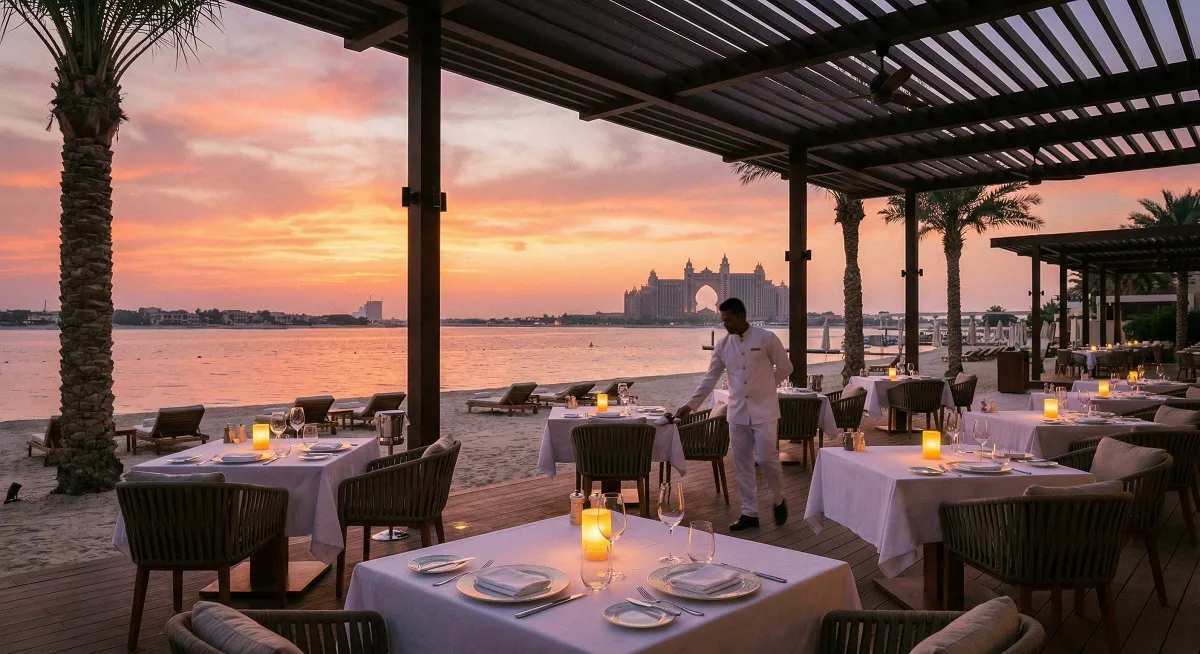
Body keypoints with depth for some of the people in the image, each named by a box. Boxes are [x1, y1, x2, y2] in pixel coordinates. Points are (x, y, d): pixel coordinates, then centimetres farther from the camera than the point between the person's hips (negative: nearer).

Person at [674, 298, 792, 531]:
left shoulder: (766, 338, -8)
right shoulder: (722, 345, 3)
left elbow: (785, 368, 1)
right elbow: (710, 378, 6)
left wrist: (764, 385, 3)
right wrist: (691, 405, 2)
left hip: (764, 411, -4)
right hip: (738, 413, 4)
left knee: (766, 459, -5)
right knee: (742, 464, 7)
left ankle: (779, 500, 23)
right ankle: (749, 513, 18)